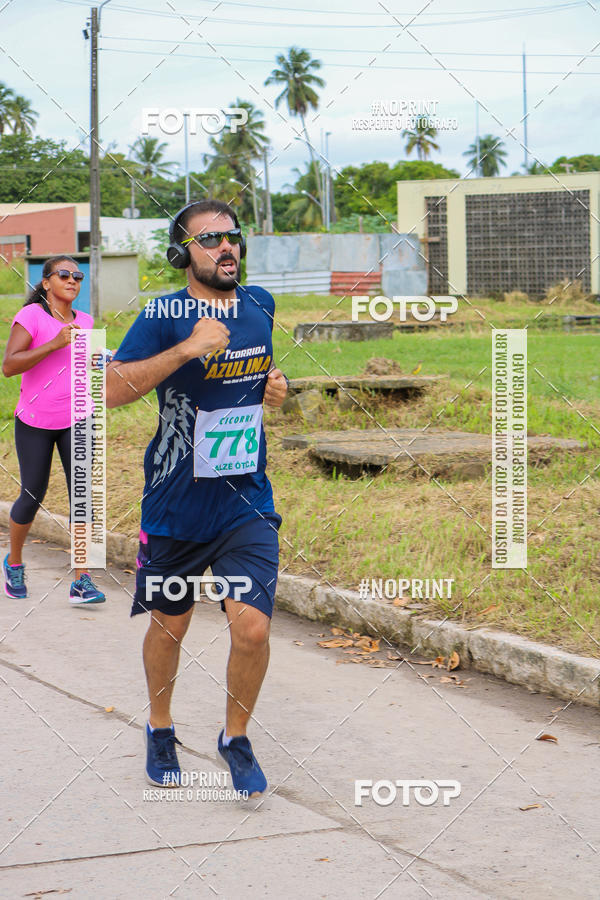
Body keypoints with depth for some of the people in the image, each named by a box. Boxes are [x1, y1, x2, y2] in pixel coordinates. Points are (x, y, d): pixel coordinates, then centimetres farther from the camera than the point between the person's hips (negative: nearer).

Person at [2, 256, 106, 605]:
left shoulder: (84, 321, 8)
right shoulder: (31, 315, -9)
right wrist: (55, 343, -24)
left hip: (75, 421, 4)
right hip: (34, 422, -4)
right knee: (33, 496, 5)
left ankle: (82, 581, -10)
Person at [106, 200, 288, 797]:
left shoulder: (259, 306, 6)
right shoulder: (165, 316, -10)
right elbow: (111, 391, -22)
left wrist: (276, 388, 5)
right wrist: (186, 348, -28)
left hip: (247, 504, 2)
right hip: (176, 506, -2)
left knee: (252, 627, -11)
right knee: (170, 626, 13)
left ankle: (235, 738, 14)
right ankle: (160, 728, 39)